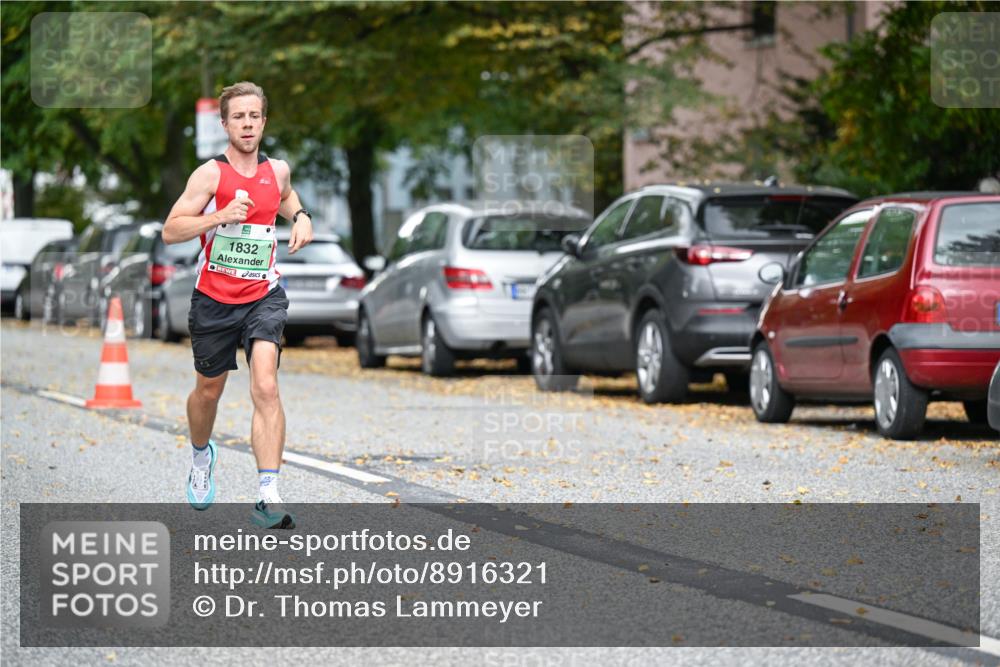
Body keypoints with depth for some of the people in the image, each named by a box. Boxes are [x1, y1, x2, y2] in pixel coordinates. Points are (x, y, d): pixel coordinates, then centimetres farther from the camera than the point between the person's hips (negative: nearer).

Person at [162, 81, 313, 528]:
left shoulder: (277, 171, 4)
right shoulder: (210, 174, -9)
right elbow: (170, 231, -12)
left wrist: (300, 216, 9)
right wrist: (221, 216, -24)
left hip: (263, 296, 1)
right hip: (214, 298, -1)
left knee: (265, 387, -19)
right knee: (208, 390, 17)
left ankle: (269, 497, -25)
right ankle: (201, 456, 51)